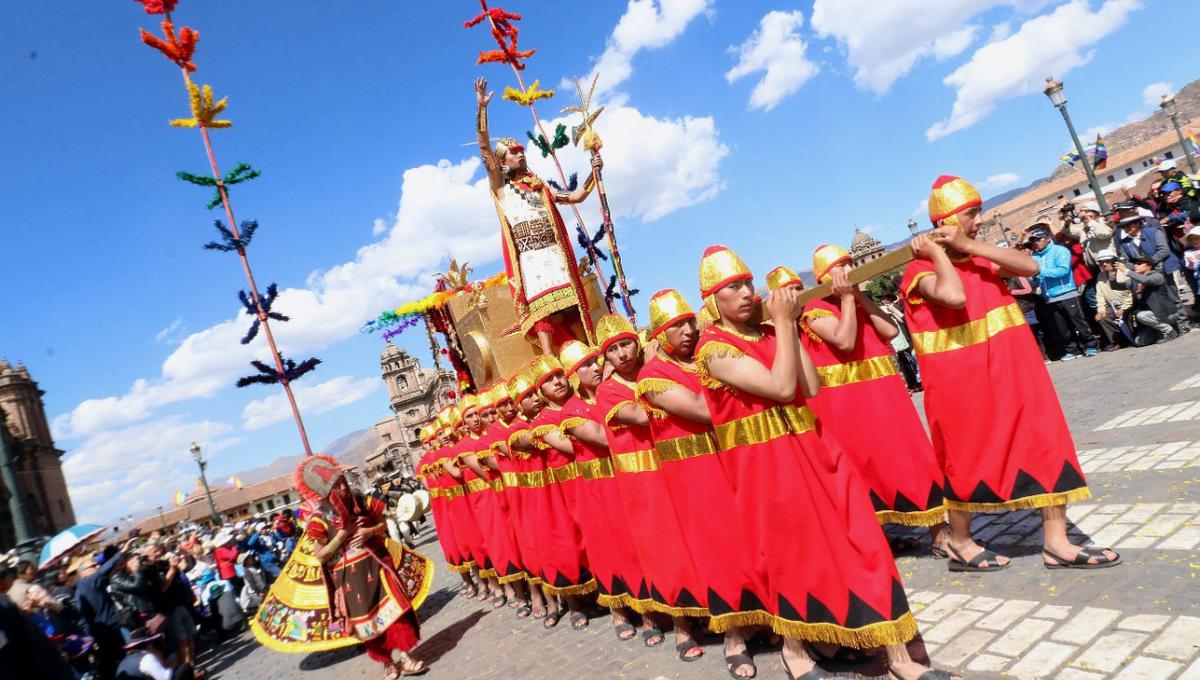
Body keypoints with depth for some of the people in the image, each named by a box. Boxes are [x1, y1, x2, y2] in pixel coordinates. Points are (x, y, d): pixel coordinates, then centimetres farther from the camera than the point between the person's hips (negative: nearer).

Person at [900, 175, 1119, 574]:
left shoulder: (981, 256, 10)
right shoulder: (921, 270, -12)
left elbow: (1030, 266, -6)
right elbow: (954, 295, -32)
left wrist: (970, 246, -12)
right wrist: (938, 252, -19)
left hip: (1011, 370, 7)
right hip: (962, 379, -7)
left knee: (1045, 443, 5)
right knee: (968, 457, 6)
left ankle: (1055, 542, 16)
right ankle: (960, 544, 24)